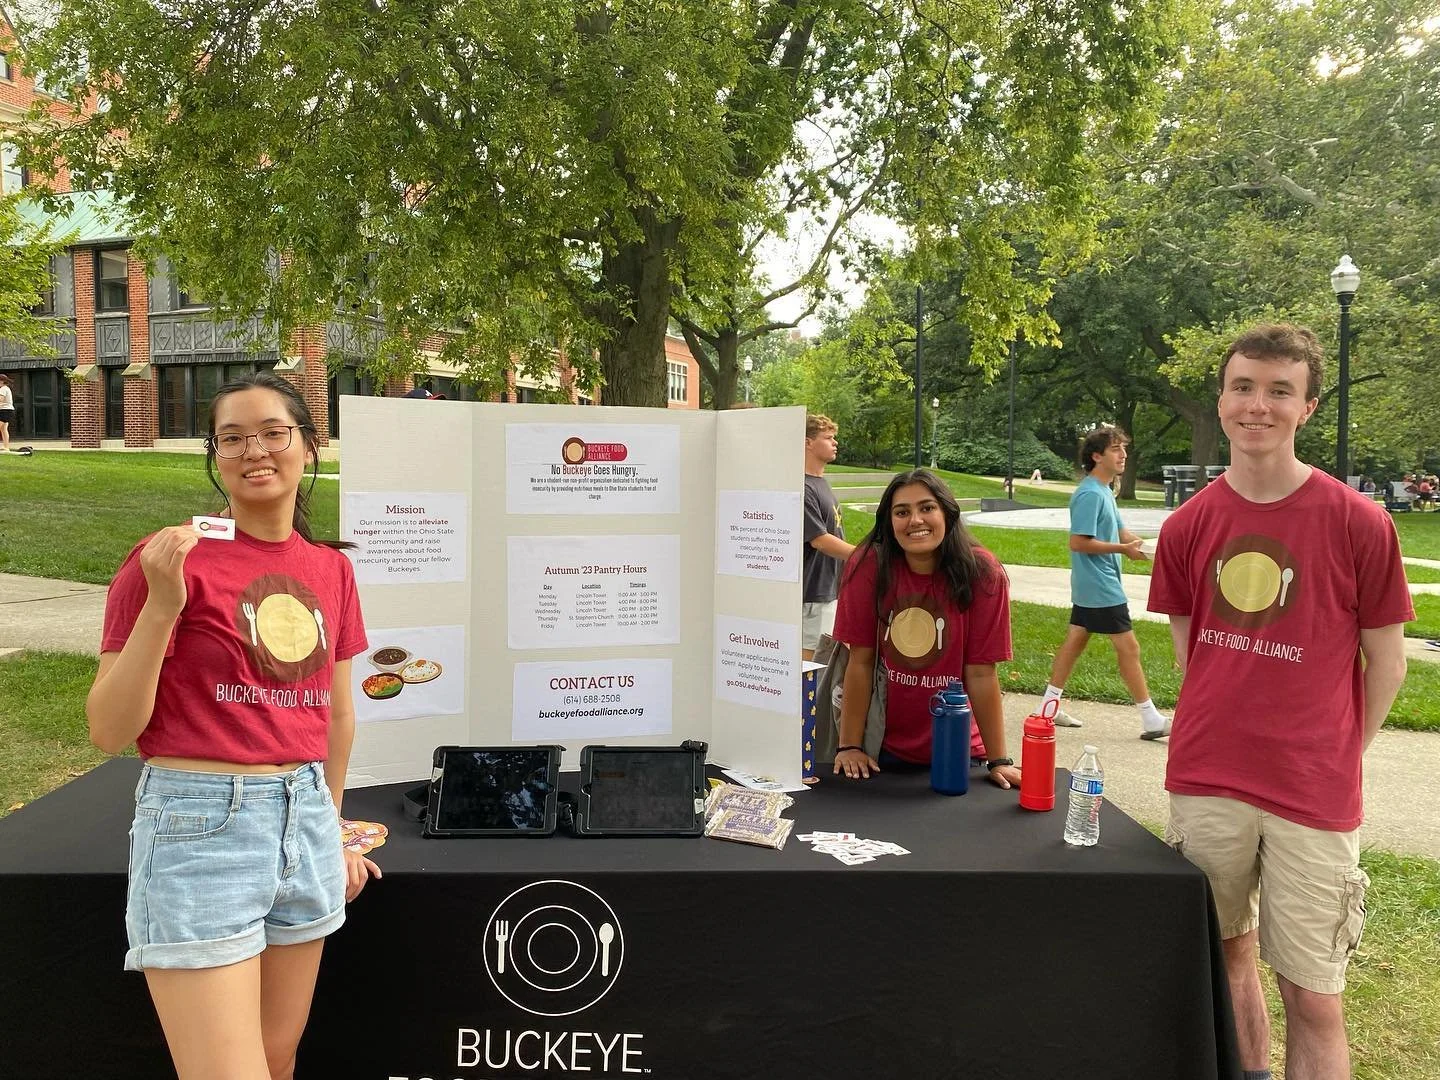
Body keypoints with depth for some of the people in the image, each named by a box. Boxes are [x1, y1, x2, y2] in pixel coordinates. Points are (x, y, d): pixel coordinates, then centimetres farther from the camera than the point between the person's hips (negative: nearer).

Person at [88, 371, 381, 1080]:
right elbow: (108, 731, -10)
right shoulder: (172, 558, -9)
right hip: (199, 826, -5)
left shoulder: (330, 570, 7)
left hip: (305, 821, 6)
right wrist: (161, 604, -20)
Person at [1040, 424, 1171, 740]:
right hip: (1100, 588, -10)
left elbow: (1120, 530, 15)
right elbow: (1079, 542, -23)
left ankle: (1050, 705, 19)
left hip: (1088, 588, 10)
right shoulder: (1090, 494, -19)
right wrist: (1123, 549, -18)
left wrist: (1145, 546, -3)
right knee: (1128, 646, -3)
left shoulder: (1104, 491, 13)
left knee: (1076, 640, 13)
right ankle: (1151, 720, 5)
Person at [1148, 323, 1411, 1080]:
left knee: (1313, 998, 3)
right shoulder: (1189, 525, 0)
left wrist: (1334, 760, 5)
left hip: (1314, 799, -3)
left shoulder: (1359, 522, -9)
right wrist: (1225, 736, 7)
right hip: (1204, 784, 3)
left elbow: (1385, 661, 0)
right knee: (1227, 955, 17)